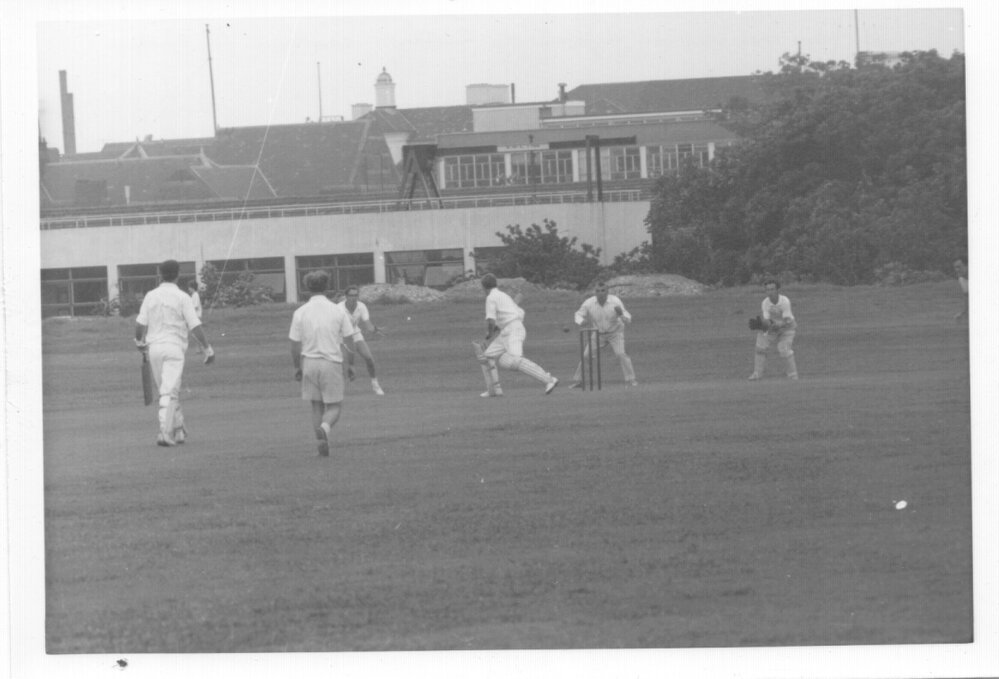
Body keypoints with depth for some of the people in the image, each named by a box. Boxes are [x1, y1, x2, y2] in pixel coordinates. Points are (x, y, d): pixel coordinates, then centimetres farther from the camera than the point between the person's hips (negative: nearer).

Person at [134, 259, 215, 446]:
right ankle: (165, 432, -17)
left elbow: (140, 323, 5)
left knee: (167, 391, 15)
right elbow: (195, 326, -10)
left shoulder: (151, 296, 4)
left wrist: (139, 341, 25)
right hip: (174, 347, -4)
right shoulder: (182, 298, -5)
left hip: (154, 347, 4)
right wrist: (207, 348, -4)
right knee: (169, 392, -7)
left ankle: (178, 430, 20)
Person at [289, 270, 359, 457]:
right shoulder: (338, 311, -3)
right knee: (334, 407, 6)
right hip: (332, 362, -1)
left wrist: (297, 368, 12)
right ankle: (325, 428, -26)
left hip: (309, 362, 1)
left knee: (317, 406, 13)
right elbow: (349, 341, 0)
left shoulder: (300, 313, -2)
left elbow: (295, 346, 0)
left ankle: (323, 447, 9)